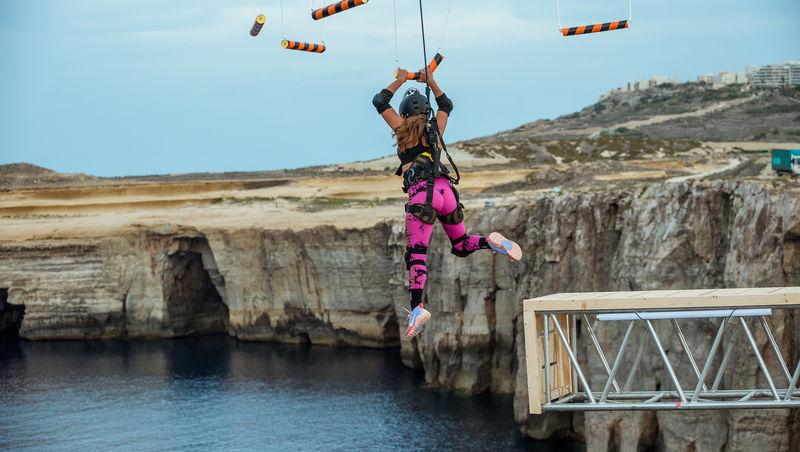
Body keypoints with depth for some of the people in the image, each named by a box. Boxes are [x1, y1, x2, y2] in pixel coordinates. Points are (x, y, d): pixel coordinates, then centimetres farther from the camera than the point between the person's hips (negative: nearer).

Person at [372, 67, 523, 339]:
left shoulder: (402, 130, 11)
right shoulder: (435, 130, 20)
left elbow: (379, 101, 23)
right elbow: (446, 106, 41)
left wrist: (399, 81, 32)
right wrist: (431, 83, 41)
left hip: (421, 192, -4)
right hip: (445, 189, 4)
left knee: (416, 253, -11)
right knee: (461, 246, 18)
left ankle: (417, 307, -25)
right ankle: (491, 242, -12)